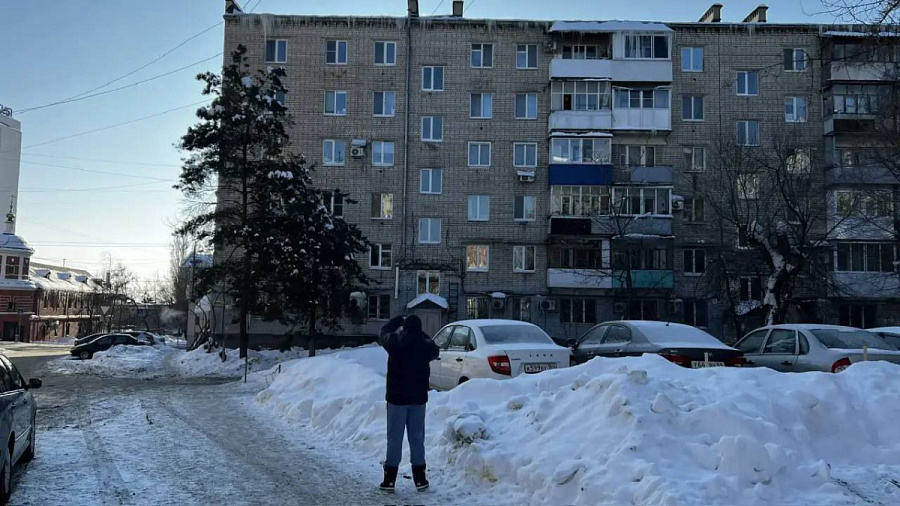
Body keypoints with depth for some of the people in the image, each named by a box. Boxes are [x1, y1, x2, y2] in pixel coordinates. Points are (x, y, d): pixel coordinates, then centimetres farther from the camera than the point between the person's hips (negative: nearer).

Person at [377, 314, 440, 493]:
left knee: (394, 438, 4)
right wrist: (420, 333, 20)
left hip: (396, 397, -1)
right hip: (418, 397, 1)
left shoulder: (394, 341, -8)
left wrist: (400, 320, 25)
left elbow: (383, 332, 14)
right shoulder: (425, 344, -5)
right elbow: (435, 351, 18)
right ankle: (419, 479, 12)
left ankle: (390, 480, 6)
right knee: (417, 438, 8)